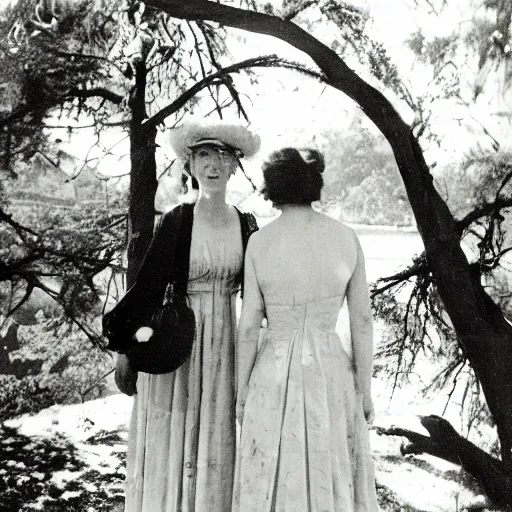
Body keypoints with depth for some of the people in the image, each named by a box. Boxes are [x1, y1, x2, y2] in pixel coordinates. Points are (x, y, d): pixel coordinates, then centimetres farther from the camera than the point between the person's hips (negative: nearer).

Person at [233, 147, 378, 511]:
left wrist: (241, 391, 4)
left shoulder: (260, 242, -9)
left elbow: (249, 326, -7)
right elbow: (362, 320, -3)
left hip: (276, 375, -1)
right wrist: (366, 389, 6)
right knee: (333, 480, 16)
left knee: (274, 480, 12)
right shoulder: (347, 237, -4)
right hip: (331, 374, 2)